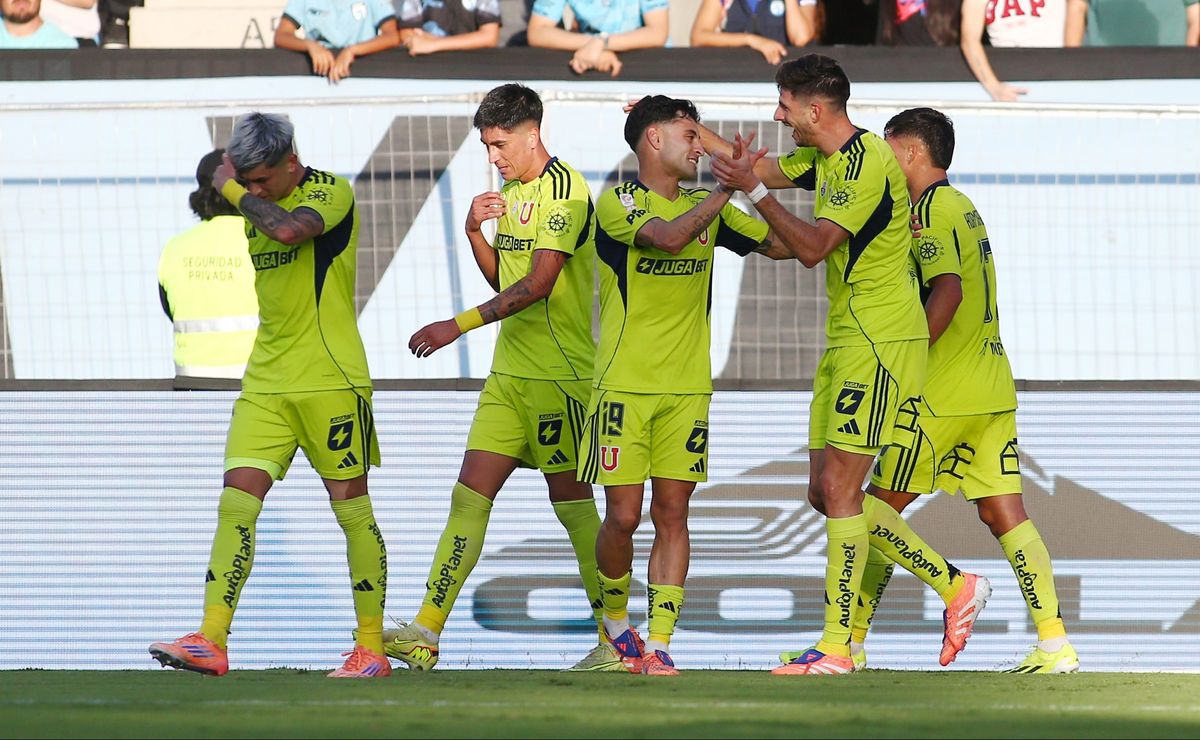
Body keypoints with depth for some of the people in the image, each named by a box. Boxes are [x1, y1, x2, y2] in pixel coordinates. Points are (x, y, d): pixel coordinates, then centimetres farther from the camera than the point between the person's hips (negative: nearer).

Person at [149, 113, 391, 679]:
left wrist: (230, 187, -16)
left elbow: (289, 230, -30)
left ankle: (371, 648, 7)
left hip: (331, 379, -7)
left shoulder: (331, 194, -9)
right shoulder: (257, 209, 14)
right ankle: (210, 643, -13)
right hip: (266, 381, 7)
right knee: (236, 502, -6)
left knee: (351, 506, -1)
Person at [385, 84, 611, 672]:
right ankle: (426, 633, -2)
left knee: (572, 502, -5)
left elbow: (536, 285, -21)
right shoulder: (510, 191, 15)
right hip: (509, 372, 8)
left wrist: (458, 326, -21)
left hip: (559, 374, -8)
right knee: (469, 496, 1)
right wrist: (475, 232, 3)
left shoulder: (565, 191, -13)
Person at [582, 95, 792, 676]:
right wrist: (731, 188, -20)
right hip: (624, 384, -4)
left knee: (672, 514, -2)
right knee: (623, 515, -5)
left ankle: (658, 644, -3)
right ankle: (614, 616, 21)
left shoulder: (708, 208, 14)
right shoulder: (617, 204, -4)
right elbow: (668, 236, -22)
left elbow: (782, 245, 16)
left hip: (687, 388, 4)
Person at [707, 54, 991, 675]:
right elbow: (761, 168, 27)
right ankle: (955, 587, 16)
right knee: (827, 490, 9)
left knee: (839, 485, -11)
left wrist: (754, 190, -21)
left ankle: (836, 646, -9)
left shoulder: (867, 161, -18)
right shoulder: (824, 158, 12)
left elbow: (812, 248, -22)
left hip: (881, 343, -10)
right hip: (847, 341, 10)